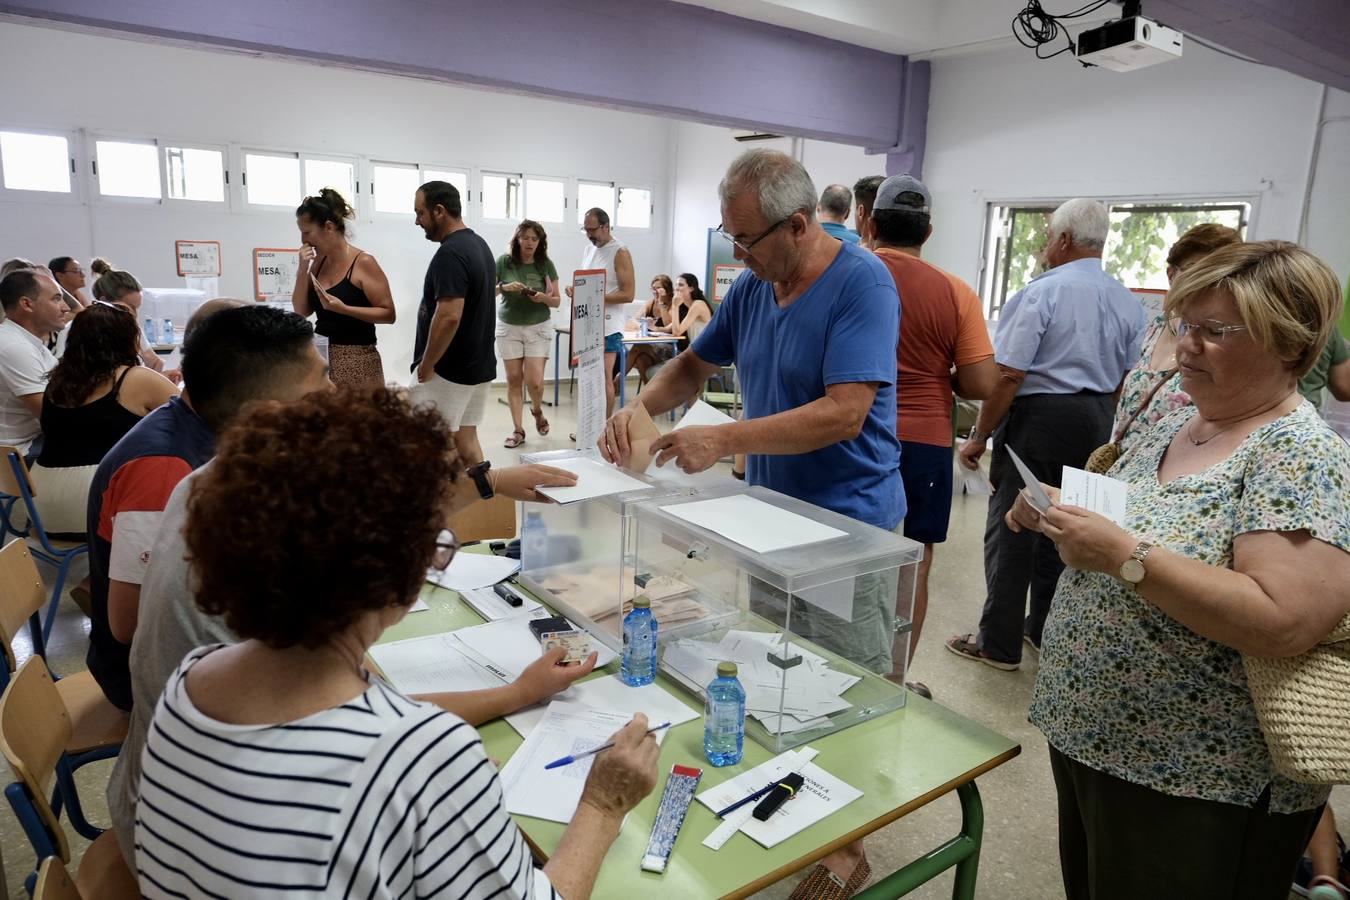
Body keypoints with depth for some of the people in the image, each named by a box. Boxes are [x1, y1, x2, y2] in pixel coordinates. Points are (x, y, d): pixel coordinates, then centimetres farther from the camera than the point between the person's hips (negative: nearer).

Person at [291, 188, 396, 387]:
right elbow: (301, 311, 8)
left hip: (356, 359, -6)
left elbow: (388, 314, -14)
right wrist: (303, 270, -2)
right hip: (321, 356, 6)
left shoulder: (363, 262, -10)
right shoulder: (319, 262, 9)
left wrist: (344, 309, -24)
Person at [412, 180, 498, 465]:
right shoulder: (479, 245, 12)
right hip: (478, 365, 9)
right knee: (465, 439, 13)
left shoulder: (450, 253, -19)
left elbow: (449, 317, -27)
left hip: (448, 371, -9)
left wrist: (425, 366, -17)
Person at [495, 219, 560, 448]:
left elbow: (557, 301, 2)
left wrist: (544, 298, -19)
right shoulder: (504, 261, -3)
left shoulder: (546, 264, -2)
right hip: (509, 327, 1)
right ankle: (518, 430, 10)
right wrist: (504, 287, -23)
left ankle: (537, 411, 25)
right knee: (514, 379, 1)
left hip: (538, 328, 0)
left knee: (534, 380, -8)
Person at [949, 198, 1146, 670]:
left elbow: (1008, 374, -18)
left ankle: (998, 644, 7)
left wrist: (979, 436, -11)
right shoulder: (1128, 303, 10)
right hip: (1096, 421, 7)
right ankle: (1046, 630, 30)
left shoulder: (1041, 291, -12)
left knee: (1012, 528, 0)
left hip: (1040, 417, -7)